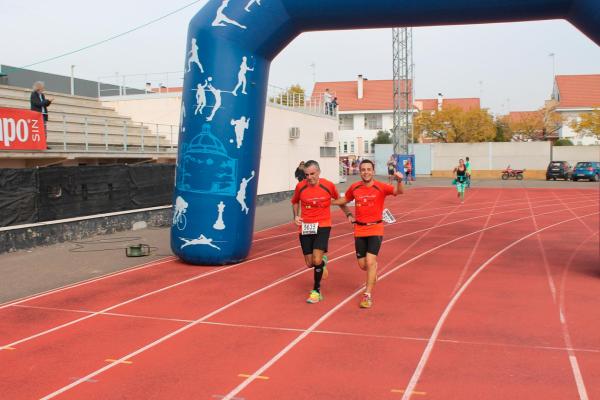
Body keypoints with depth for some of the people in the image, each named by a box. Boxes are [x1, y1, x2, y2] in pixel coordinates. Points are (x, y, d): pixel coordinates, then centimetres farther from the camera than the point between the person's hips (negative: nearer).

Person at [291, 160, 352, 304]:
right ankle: (322, 261, 43)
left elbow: (339, 200, 11)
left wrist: (348, 214, 1)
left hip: (323, 226, -2)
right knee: (310, 263, 6)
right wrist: (296, 216, 1)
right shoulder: (300, 186, -4)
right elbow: (295, 201, 16)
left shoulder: (328, 185, -8)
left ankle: (316, 290, 2)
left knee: (317, 260, -18)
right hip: (305, 227, 3)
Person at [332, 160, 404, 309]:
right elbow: (345, 199, 20)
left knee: (370, 261, -15)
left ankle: (368, 295, -5)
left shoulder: (380, 187, -11)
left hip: (375, 229, -3)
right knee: (362, 264, 7)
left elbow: (399, 191, -25)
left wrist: (399, 180, -45)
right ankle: (373, 271, 44)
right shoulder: (354, 187, 0)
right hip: (359, 230, 3)